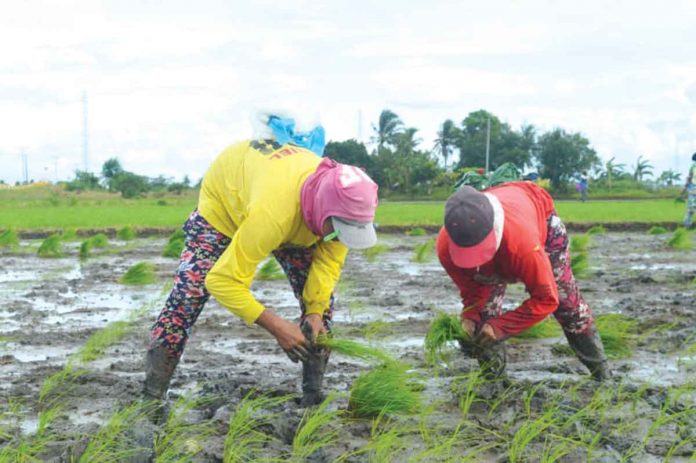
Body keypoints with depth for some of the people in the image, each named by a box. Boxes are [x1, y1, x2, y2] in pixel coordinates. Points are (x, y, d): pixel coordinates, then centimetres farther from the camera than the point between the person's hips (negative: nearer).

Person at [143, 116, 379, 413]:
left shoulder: (345, 204, -32)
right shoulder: (271, 214, -50)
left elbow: (329, 259, -15)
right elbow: (222, 281, -45)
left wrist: (315, 312, -28)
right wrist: (277, 327, -45)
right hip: (224, 200, -5)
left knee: (321, 296, -6)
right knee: (188, 293, -15)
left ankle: (314, 394, 7)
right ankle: (151, 396, -6)